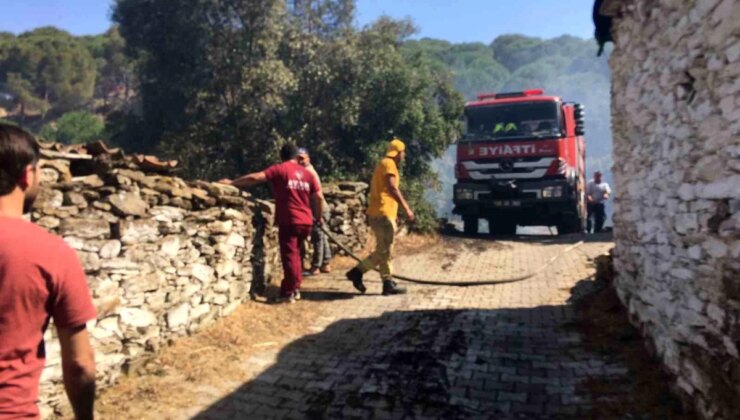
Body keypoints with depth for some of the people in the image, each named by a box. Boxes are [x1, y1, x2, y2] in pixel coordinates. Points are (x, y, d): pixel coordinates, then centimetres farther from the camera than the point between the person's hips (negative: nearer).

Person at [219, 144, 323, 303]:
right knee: (294, 254, 19)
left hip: (289, 221, -5)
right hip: (306, 221, 5)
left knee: (289, 256, 0)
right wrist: (319, 217, 18)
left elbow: (255, 178, -12)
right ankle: (295, 288, 25)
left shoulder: (279, 169, -3)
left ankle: (289, 293, 4)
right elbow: (319, 197, 6)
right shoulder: (307, 173, 11)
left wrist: (232, 183, -5)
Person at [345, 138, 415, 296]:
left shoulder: (384, 164, 23)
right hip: (382, 213, -11)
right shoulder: (389, 164, -8)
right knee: (383, 250, -8)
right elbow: (392, 189, -19)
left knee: (385, 250, 9)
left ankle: (388, 283, 9)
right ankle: (357, 272, -4)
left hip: (380, 213, 11)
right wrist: (406, 208, -20)